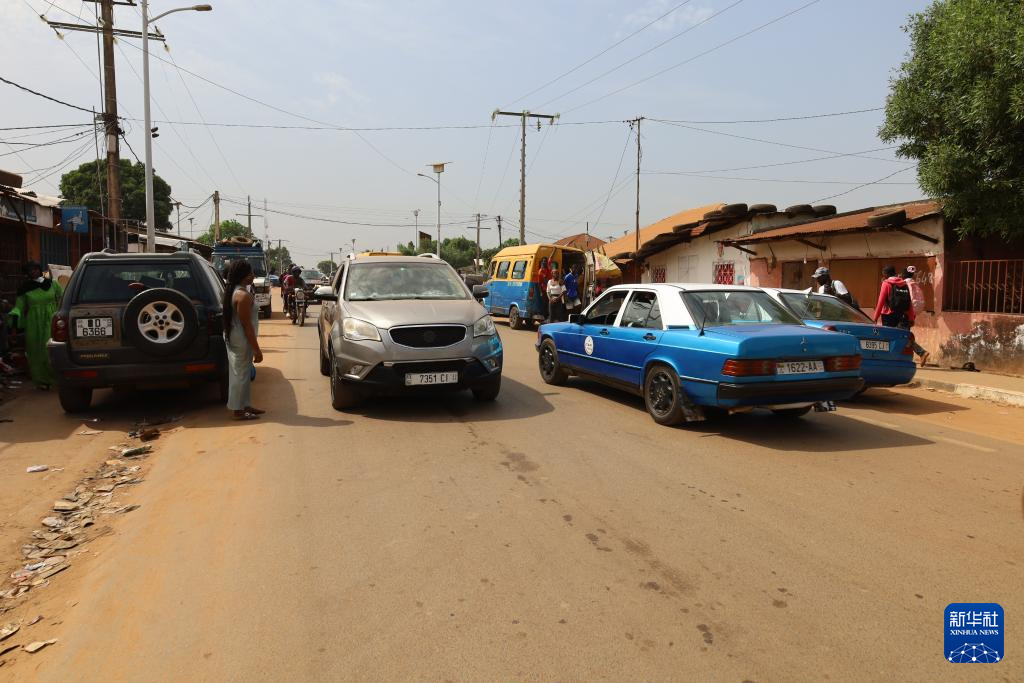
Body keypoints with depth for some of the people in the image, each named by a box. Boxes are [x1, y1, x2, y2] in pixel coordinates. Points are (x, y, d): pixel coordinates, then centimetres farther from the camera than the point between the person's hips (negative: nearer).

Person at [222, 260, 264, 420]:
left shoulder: (235, 291, 10)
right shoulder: (244, 295, -21)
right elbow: (247, 325, -22)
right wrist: (257, 349, -19)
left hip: (234, 338, 10)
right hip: (241, 340, -10)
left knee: (243, 373, 16)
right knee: (240, 374, -2)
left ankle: (245, 405, 25)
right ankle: (238, 410, 6)